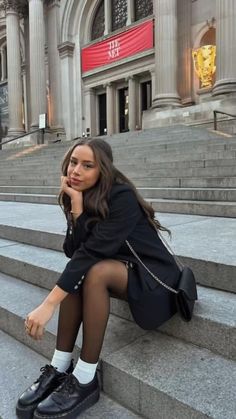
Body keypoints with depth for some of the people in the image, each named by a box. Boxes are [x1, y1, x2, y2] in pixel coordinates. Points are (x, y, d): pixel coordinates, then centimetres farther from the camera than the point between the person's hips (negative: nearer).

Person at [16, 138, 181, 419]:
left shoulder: (122, 197, -24)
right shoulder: (83, 198, -3)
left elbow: (91, 251, -33)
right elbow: (72, 252, -11)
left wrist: (48, 305, -35)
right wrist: (77, 207, -24)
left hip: (153, 277, -6)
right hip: (121, 271, 7)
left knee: (94, 271, -31)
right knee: (76, 271, -19)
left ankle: (86, 380, -17)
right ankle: (60, 368, -9)